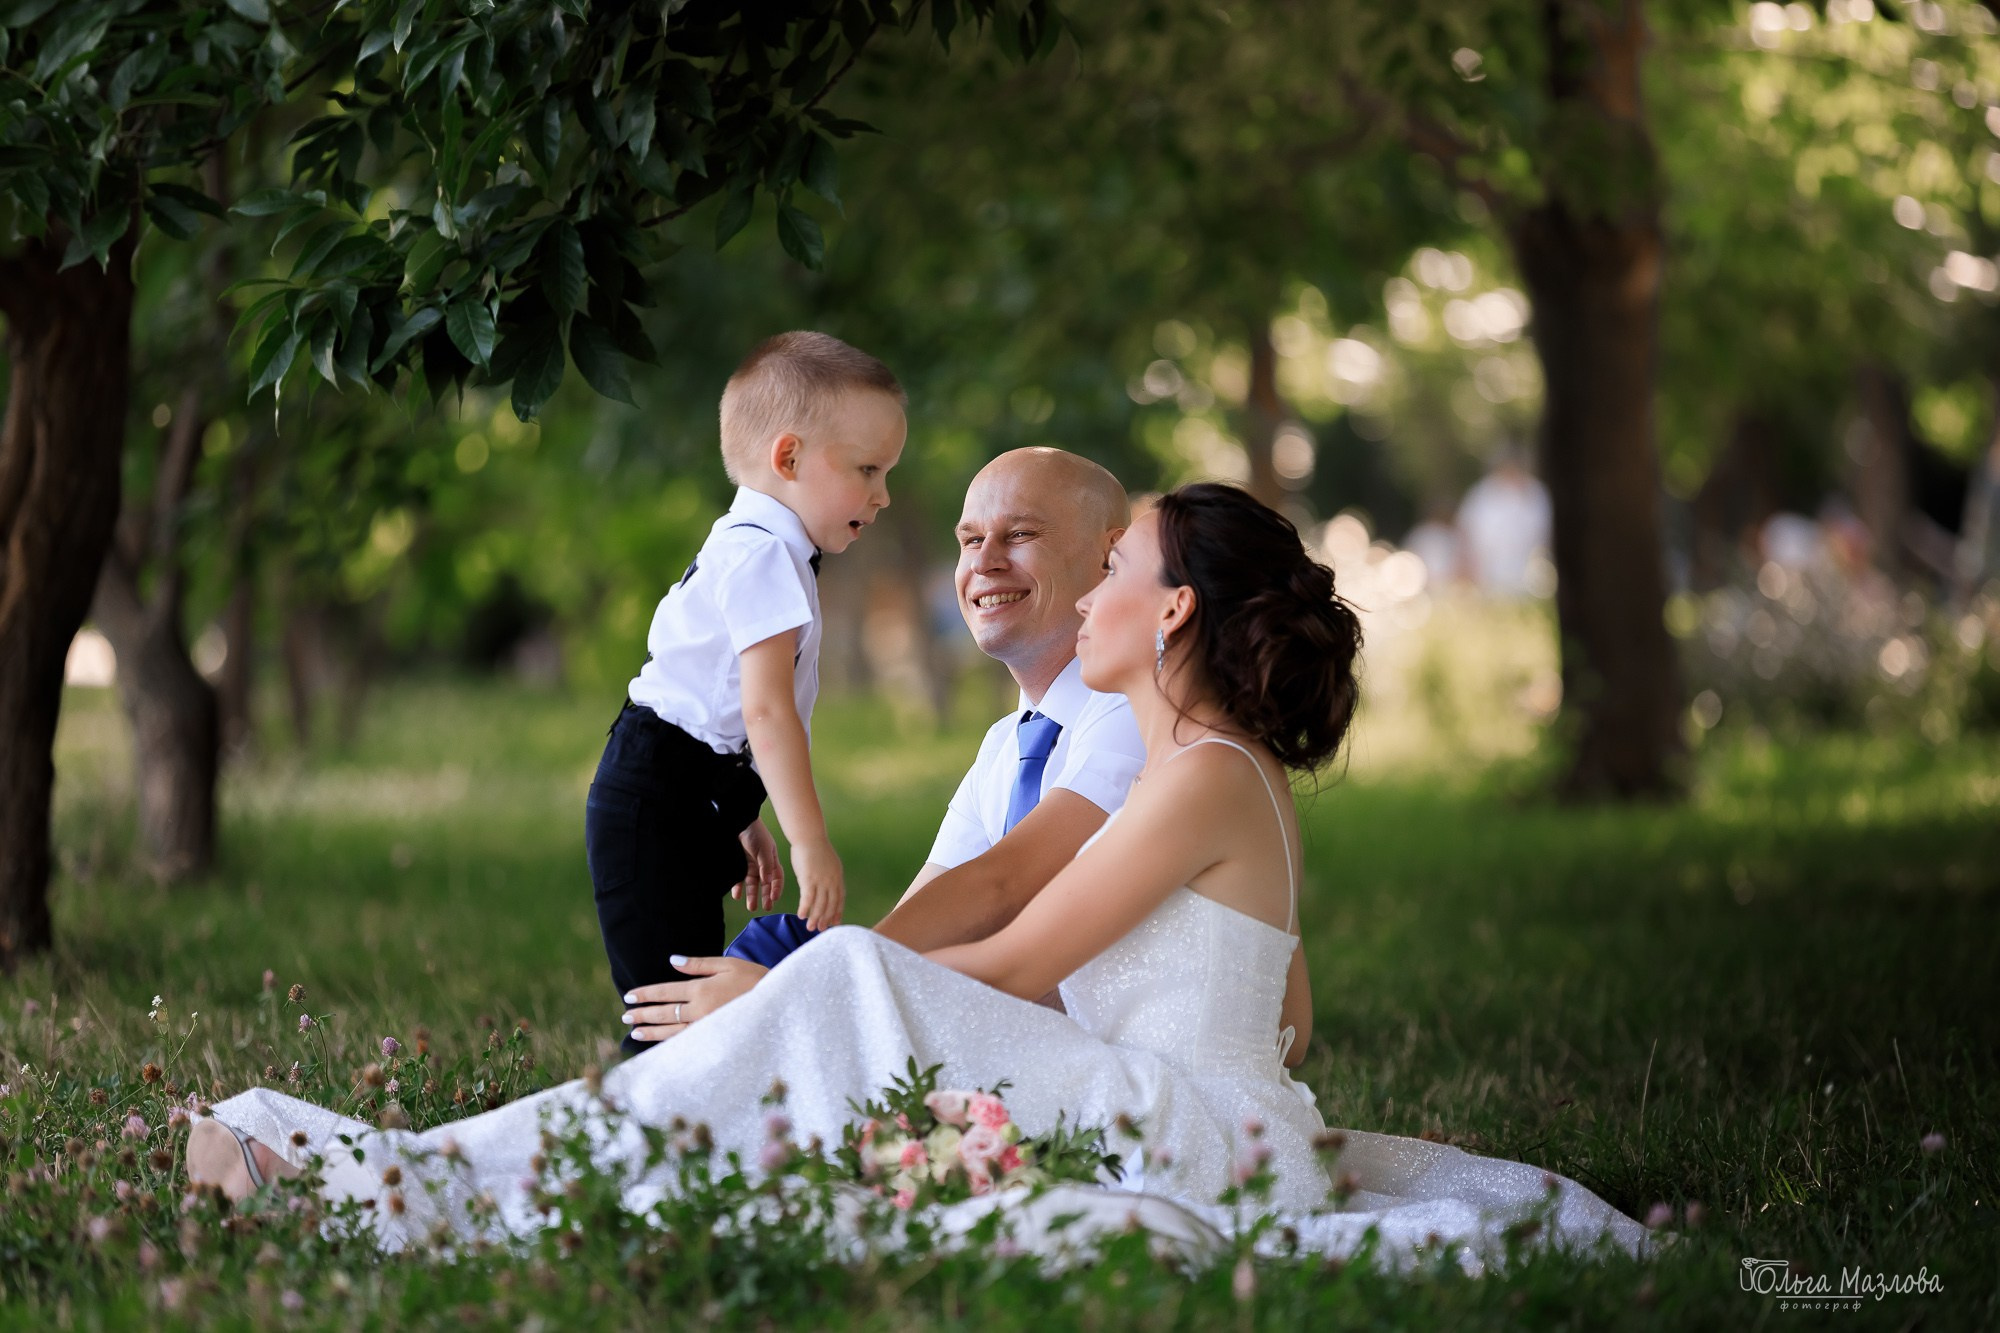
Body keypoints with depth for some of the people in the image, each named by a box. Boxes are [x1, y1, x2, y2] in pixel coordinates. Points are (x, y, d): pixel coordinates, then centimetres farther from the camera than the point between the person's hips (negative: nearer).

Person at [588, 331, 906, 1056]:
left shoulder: (752, 549, 19)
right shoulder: (764, 557, -15)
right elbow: (767, 709, -22)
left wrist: (745, 820, 26)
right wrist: (810, 841, -24)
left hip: (692, 803, 11)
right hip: (655, 807, -11)